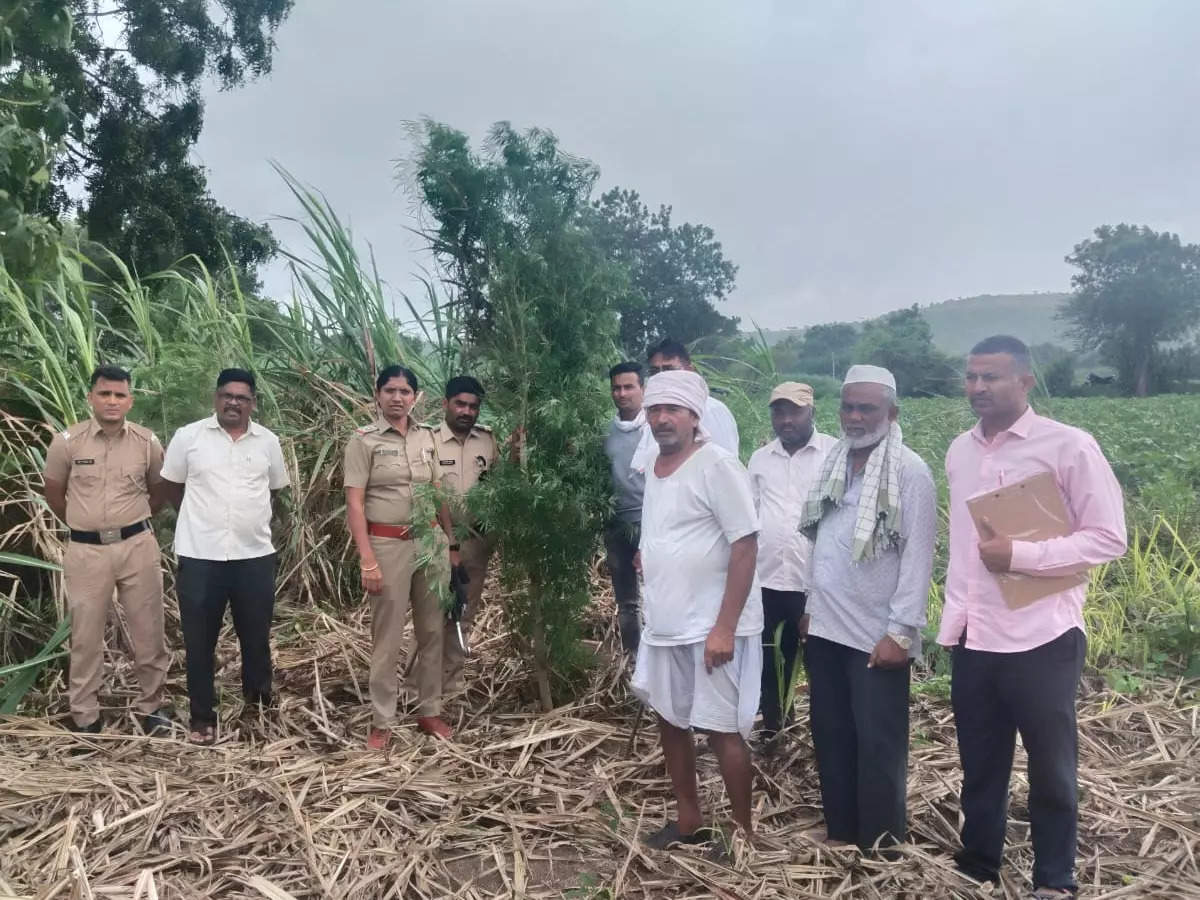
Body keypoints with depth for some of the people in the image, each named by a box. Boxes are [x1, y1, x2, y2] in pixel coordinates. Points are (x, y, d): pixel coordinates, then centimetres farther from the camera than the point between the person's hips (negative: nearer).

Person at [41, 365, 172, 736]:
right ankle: (84, 715, 24)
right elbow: (53, 493, 8)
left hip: (137, 546, 1)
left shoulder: (147, 442, -3)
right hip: (86, 551, 0)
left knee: (148, 630, 8)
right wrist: (85, 524, 13)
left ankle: (151, 704, 25)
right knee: (85, 635, 9)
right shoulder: (67, 442, -6)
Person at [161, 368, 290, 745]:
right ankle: (202, 716, 23)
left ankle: (258, 705, 31)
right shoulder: (188, 436, -3)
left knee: (256, 636, 12)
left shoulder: (268, 441, 4)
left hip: (255, 554, 2)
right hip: (200, 555, -1)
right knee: (199, 641, 8)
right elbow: (172, 486, 7)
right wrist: (201, 518, 12)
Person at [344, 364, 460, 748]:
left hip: (432, 542, 5)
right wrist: (367, 560, -16)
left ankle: (429, 711, 25)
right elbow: (354, 503, -10)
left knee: (433, 631, 11)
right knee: (387, 638, 4)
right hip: (388, 545, -4)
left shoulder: (428, 437, 8)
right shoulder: (364, 440, -6)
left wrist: (452, 542, 9)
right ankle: (382, 722, 17)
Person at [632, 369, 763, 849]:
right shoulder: (654, 468, 9)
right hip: (663, 625, 8)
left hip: (711, 627, -8)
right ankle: (688, 819, 34)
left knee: (722, 731, 3)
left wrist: (724, 627, -22)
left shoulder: (717, 465, -16)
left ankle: (743, 832, 22)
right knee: (670, 721, 17)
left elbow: (745, 547, -19)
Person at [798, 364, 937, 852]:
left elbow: (918, 556, -14)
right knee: (830, 735, 15)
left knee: (878, 745, 4)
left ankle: (880, 844, 19)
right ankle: (840, 831, 31)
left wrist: (901, 631, -17)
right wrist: (811, 606, 12)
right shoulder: (832, 464, 9)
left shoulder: (910, 471, -10)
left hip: (876, 635, -6)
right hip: (825, 627, 6)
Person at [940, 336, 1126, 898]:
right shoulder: (959, 451, 8)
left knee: (1051, 770, 12)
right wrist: (952, 620, 12)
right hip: (973, 641, 5)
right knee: (979, 766, 17)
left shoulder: (1069, 446, -9)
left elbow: (1108, 538, -10)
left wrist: (1019, 554, -19)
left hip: (1043, 641, -5)